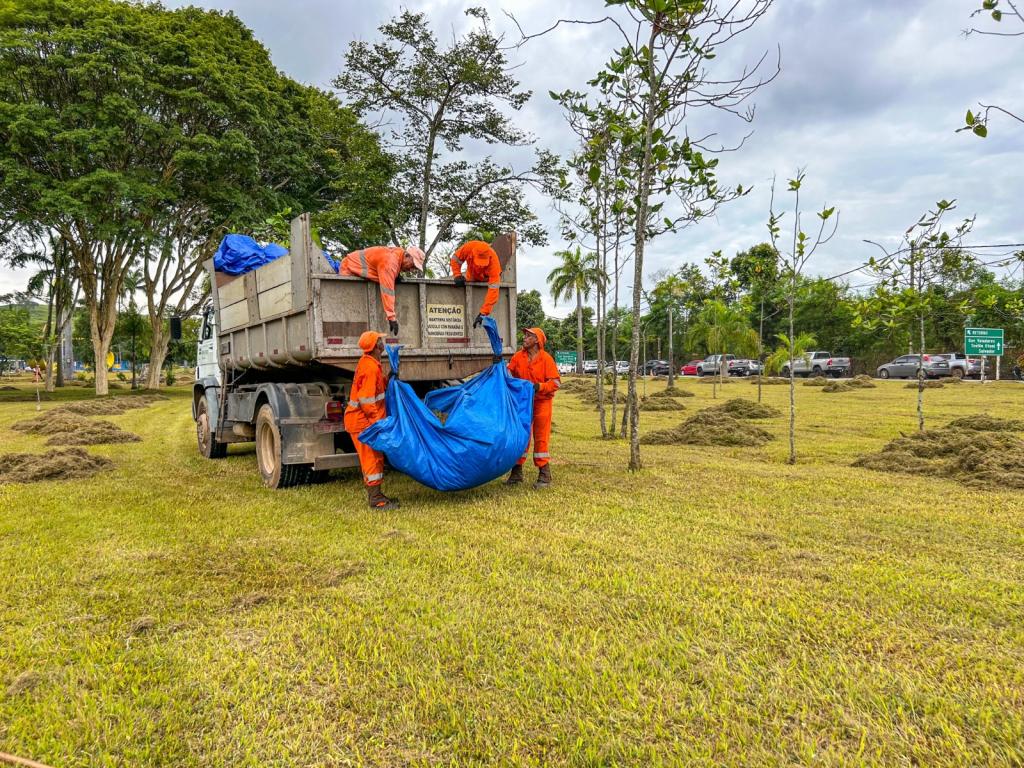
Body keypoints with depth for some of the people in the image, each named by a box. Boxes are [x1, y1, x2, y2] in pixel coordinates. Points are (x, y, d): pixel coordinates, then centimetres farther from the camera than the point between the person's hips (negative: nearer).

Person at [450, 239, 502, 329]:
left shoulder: (493, 260, -42)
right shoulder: (469, 247, -35)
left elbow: (493, 289, -46)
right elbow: (455, 258, -13)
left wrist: (483, 313, -50)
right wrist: (457, 275, -27)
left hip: (487, 279, -1)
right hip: (472, 277, 1)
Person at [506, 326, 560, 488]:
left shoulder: (546, 359, -11)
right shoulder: (518, 357, 2)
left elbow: (556, 382, -14)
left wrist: (539, 386, -26)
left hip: (541, 402, -4)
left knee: (541, 438, 0)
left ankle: (544, 475, 8)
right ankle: (517, 472, 18)